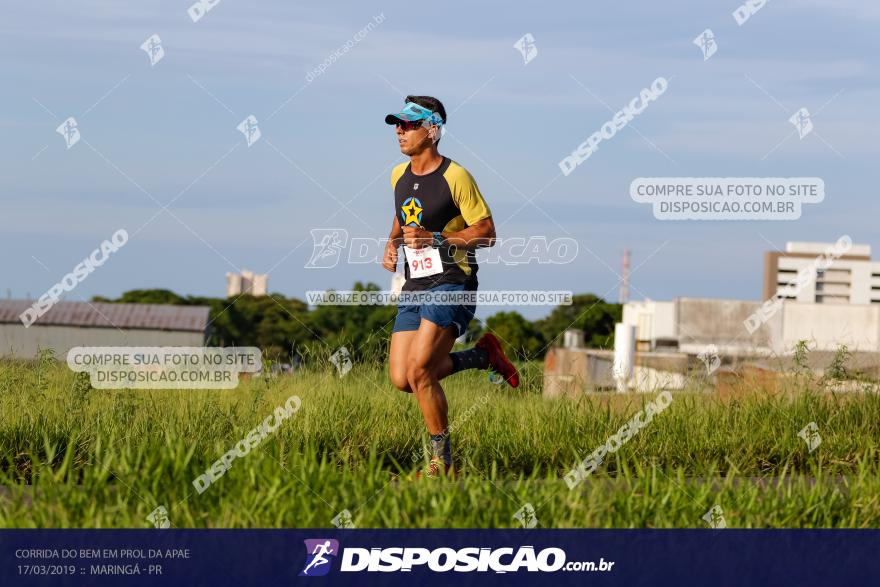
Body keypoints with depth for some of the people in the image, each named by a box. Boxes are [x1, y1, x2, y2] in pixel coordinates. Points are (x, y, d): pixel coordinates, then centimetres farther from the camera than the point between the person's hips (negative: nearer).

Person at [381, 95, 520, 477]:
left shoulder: (455, 177, -10)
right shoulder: (399, 176, 12)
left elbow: (486, 232, -10)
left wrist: (435, 239, -20)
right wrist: (392, 245, 9)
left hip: (452, 285, -8)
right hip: (414, 288, 8)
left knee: (418, 370, -20)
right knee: (401, 379, -2)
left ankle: (441, 460, -4)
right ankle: (482, 355, 20)